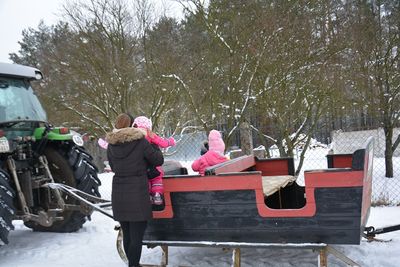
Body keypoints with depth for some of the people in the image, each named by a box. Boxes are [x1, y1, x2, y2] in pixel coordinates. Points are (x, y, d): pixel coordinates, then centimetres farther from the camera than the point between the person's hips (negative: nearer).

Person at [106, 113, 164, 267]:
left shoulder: (111, 145, 4)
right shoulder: (140, 141, -9)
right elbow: (158, 161, -1)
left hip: (118, 195, 5)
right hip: (137, 195, -5)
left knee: (127, 235, 16)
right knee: (136, 237, -1)